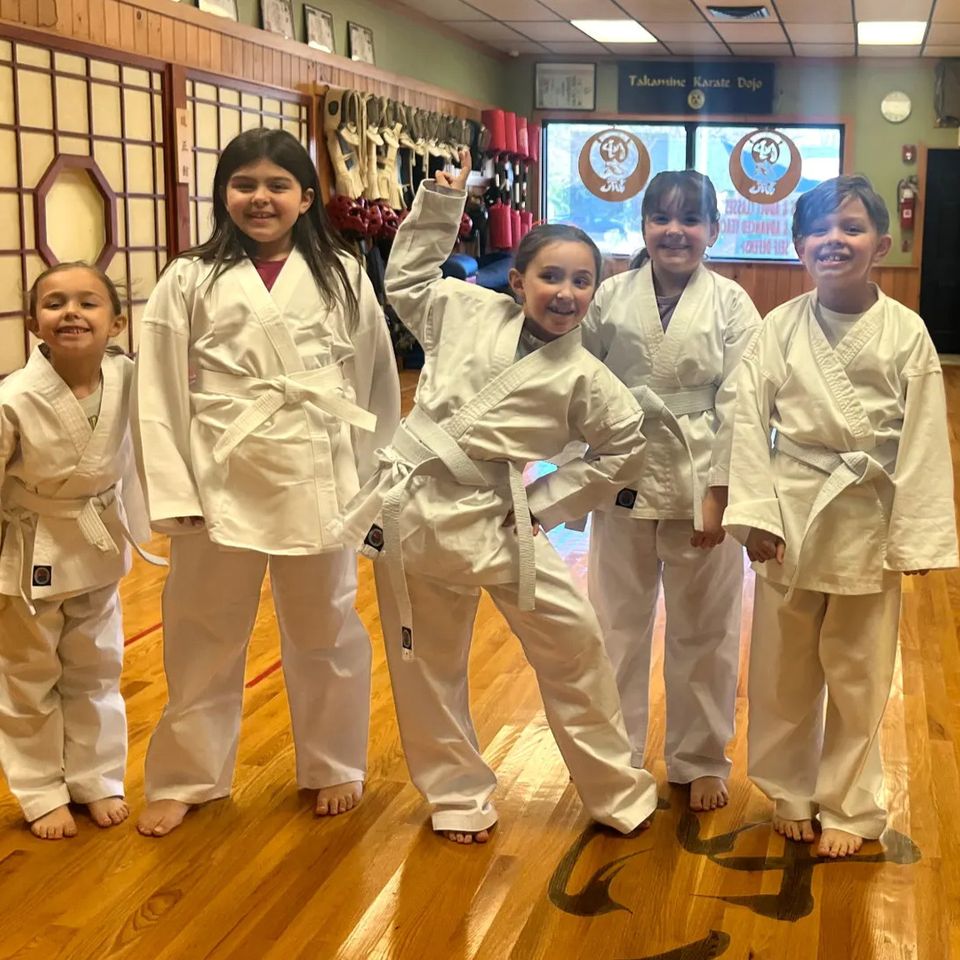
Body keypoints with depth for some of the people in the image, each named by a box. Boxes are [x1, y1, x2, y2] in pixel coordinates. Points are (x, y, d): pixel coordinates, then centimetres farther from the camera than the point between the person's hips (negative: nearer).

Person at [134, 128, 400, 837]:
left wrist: (378, 477, 6)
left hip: (318, 481, 1)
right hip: (221, 484, 0)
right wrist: (173, 491, -8)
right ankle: (183, 778, 29)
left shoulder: (342, 276, 3)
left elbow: (376, 381, 7)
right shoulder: (190, 280, 0)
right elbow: (160, 391, -2)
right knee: (204, 637, 11)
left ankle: (334, 765, 35)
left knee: (325, 632, 15)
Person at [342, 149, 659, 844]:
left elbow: (626, 446, 5)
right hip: (409, 509, 2)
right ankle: (459, 795, 30)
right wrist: (440, 205, 10)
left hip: (493, 521, -1)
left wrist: (547, 503, 1)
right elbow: (407, 278, 18)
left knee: (573, 644, -2)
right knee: (428, 659, 10)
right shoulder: (466, 310, 1)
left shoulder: (582, 377, -5)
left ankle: (618, 792, 19)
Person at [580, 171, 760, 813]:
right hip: (624, 480, 2)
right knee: (619, 623, 12)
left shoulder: (731, 304, -4)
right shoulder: (611, 297, 0)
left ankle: (700, 760, 28)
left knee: (703, 629, 10)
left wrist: (718, 494, -13)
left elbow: (736, 405, -7)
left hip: (700, 484, -1)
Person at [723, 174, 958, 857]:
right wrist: (756, 512, -10)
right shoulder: (780, 328, -3)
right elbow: (749, 420, -3)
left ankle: (849, 806, 27)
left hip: (868, 520, -1)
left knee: (857, 674, 10)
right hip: (793, 514, 1)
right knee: (784, 667, 12)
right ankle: (791, 792, 33)